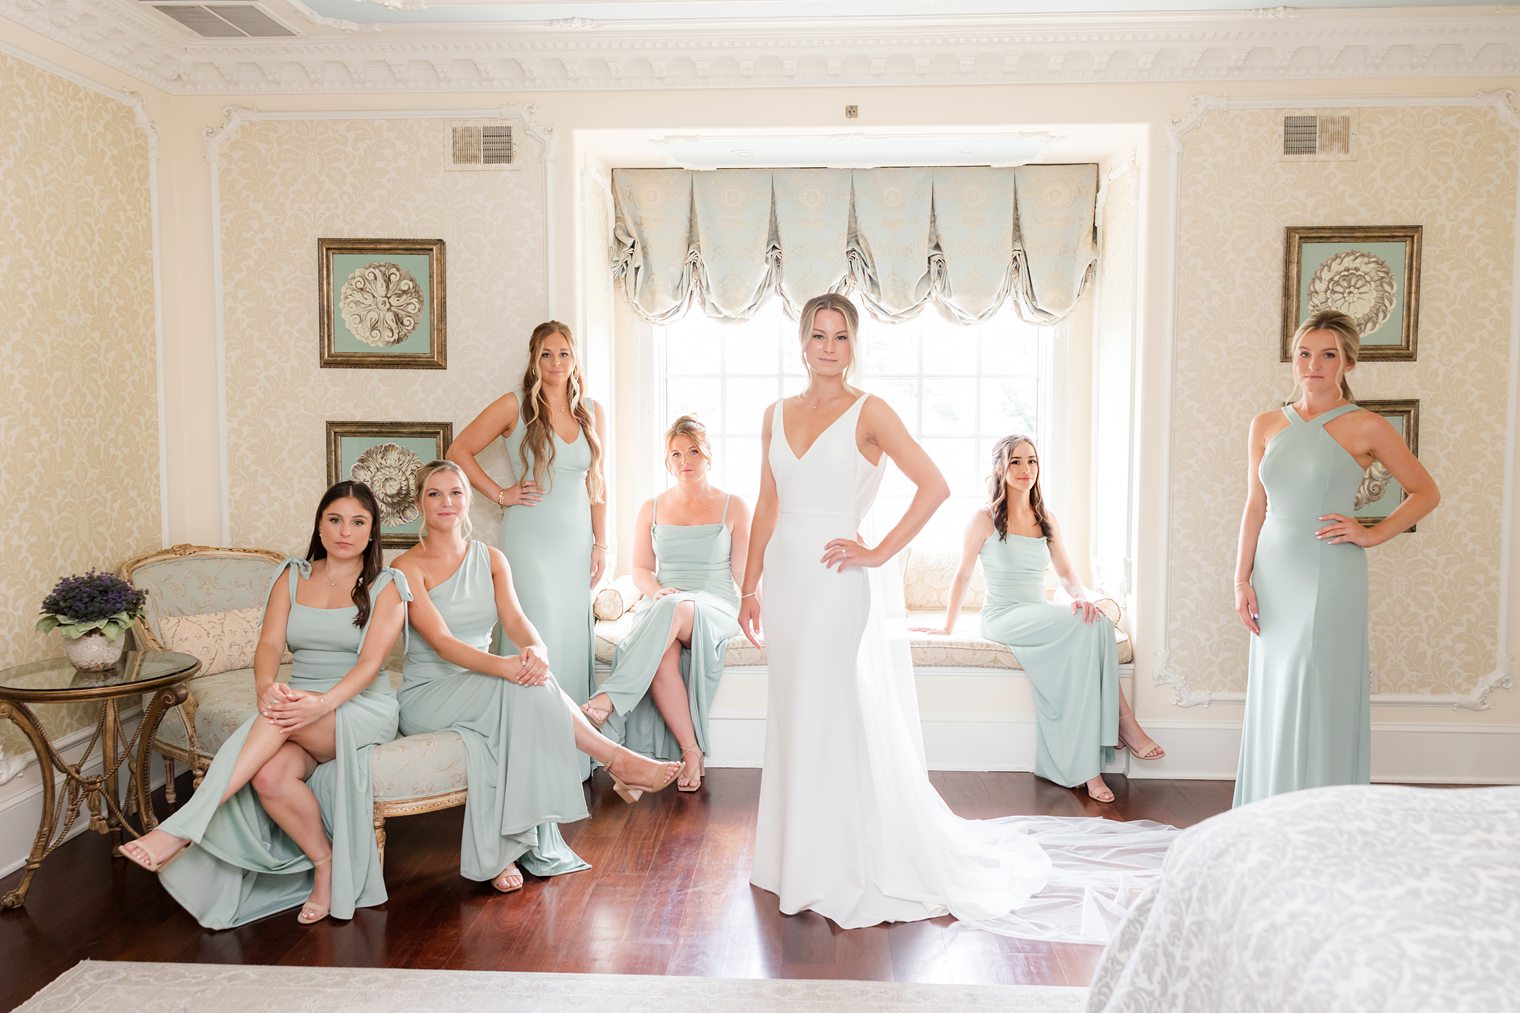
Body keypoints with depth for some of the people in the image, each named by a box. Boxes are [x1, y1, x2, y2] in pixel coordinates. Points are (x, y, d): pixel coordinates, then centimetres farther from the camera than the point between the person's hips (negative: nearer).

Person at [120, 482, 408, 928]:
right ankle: (326, 863, -10)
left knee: (281, 719, -36)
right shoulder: (292, 577, 13)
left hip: (361, 708, -3)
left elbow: (370, 662, -11)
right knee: (270, 776, -31)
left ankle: (183, 828, -33)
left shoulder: (385, 586, 2)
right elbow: (270, 644, 0)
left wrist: (322, 703, -30)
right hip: (300, 702, 3)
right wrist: (266, 686, -24)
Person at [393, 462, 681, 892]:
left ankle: (501, 851, -28)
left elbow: (515, 619, -6)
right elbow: (441, 642, -19)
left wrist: (536, 650, -32)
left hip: (482, 691, 4)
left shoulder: (491, 559, 10)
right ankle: (616, 761, -26)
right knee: (524, 687, -32)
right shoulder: (409, 567, -6)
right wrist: (504, 666, -37)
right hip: (426, 696, -4)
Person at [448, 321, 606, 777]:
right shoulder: (515, 405, -2)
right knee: (540, 640, -9)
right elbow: (459, 451, 3)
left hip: (576, 538, 4)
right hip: (530, 537, -4)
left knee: (574, 639, 6)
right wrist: (500, 494, -3)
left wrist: (600, 543, 8)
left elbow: (597, 483, 12)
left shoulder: (592, 412, 9)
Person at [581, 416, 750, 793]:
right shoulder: (652, 509, 15)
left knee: (675, 610, -40)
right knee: (662, 657, -36)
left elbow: (744, 572, 6)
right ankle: (691, 752, -27)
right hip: (663, 609, 2)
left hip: (716, 608, -2)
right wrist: (657, 591, -8)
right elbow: (640, 570, 15)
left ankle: (609, 699, -44)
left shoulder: (733, 507, 9)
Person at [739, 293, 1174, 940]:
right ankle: (802, 862, 29)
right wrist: (750, 587, 12)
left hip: (834, 586, -6)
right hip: (784, 579, 6)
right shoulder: (778, 415, 11)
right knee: (793, 722, 13)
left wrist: (879, 551, -12)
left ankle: (848, 870, 14)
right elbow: (767, 506, 14)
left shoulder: (868, 413, -5)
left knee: (839, 724, -1)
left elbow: (934, 486, -11)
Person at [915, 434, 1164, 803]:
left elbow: (1067, 575, 11)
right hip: (1002, 618, -5)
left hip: (1040, 619, 5)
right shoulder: (985, 519, -2)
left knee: (1095, 621, -30)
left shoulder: (1047, 520, 14)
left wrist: (1084, 595, -11)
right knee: (1087, 625, -30)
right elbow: (963, 575, 4)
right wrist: (948, 625, 9)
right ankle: (1124, 722, -23)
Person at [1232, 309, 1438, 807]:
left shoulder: (1366, 428, -3)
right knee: (1272, 702, 8)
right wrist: (1242, 579, 4)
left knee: (1321, 702, -2)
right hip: (1275, 578, 4)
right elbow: (1255, 506, 9)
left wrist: (1373, 533, -6)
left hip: (1329, 577, -4)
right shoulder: (1267, 425, 8)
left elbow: (1426, 492, 6)